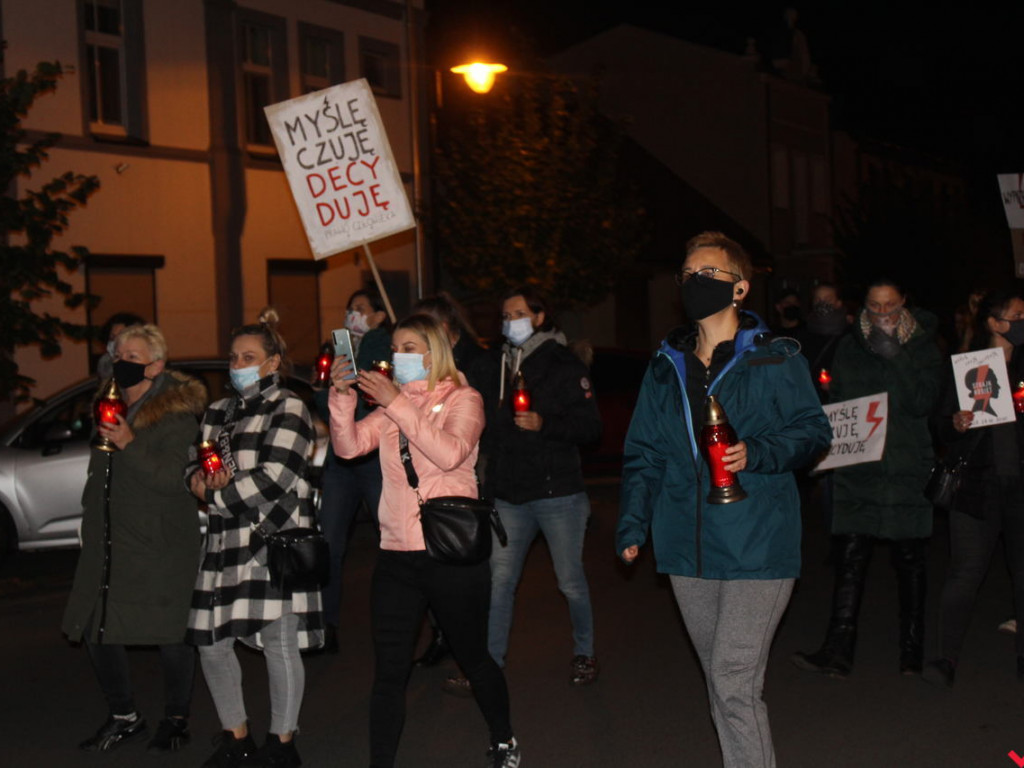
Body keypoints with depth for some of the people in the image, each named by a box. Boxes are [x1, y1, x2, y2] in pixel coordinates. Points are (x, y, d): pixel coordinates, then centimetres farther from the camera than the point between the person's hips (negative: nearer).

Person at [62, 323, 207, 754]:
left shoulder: (177, 412, -7)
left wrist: (130, 444, -27)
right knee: (95, 630, 5)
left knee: (171, 635, -1)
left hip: (162, 545, -7)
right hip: (108, 541, 7)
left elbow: (173, 477, -17)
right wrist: (90, 523, 24)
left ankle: (176, 721, 17)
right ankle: (124, 717, 22)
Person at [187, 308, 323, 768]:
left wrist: (214, 497, -8)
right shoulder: (218, 412, 18)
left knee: (279, 641, -5)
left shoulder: (287, 410, -4)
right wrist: (198, 478, -4)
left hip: (274, 539, -7)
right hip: (225, 541, 7)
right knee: (210, 640, 8)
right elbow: (194, 463, 20)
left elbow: (272, 479, -14)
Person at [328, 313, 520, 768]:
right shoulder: (391, 406, 13)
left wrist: (397, 403, -22)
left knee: (473, 658, 12)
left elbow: (449, 452, -20)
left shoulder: (462, 400, -1)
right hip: (396, 555, 4)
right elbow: (348, 446, -2)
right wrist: (342, 397, -16)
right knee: (388, 673, -1)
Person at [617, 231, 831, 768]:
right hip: (689, 547, 5)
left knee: (734, 684, -10)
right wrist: (632, 522, 5)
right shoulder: (666, 367, 12)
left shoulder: (773, 358, -1)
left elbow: (814, 429, 0)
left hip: (756, 546, -5)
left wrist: (757, 453, -18)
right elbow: (643, 452, 16)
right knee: (721, 683, 15)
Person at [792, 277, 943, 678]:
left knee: (910, 564, 8)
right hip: (857, 471, 2)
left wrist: (894, 356, -18)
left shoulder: (922, 347, 1)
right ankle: (837, 651, -3)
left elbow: (923, 403, -12)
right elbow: (835, 403, 16)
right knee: (849, 561, -4)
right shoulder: (849, 348, 9)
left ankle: (912, 653, 19)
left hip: (908, 469, -1)